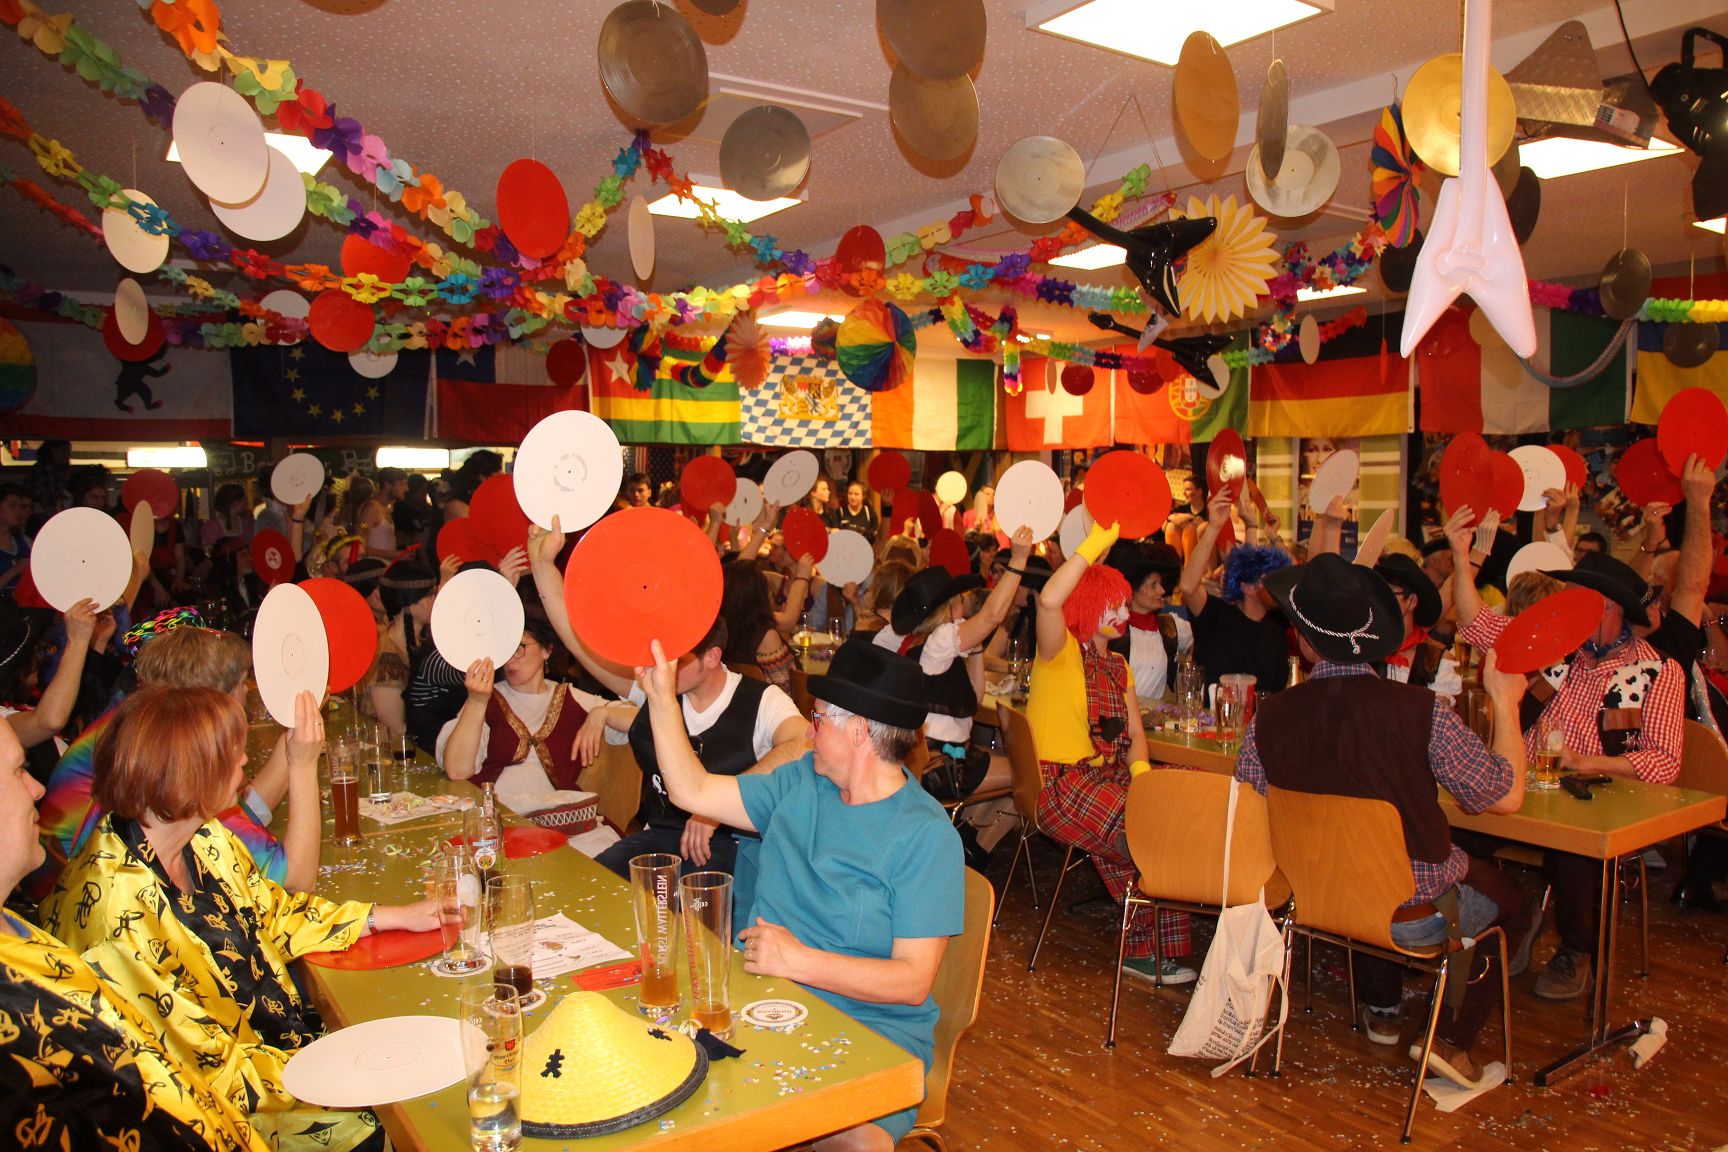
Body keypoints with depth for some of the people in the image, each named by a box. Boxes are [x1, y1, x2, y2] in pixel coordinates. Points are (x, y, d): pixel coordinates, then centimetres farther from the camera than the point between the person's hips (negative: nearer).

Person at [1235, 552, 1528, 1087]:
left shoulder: (1268, 718, -15)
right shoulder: (1420, 709, -23)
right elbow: (1506, 795, -10)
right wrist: (1505, 701, 3)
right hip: (1419, 913, -3)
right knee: (1506, 892, 25)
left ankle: (1380, 1011, 44)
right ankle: (1453, 1037, 17)